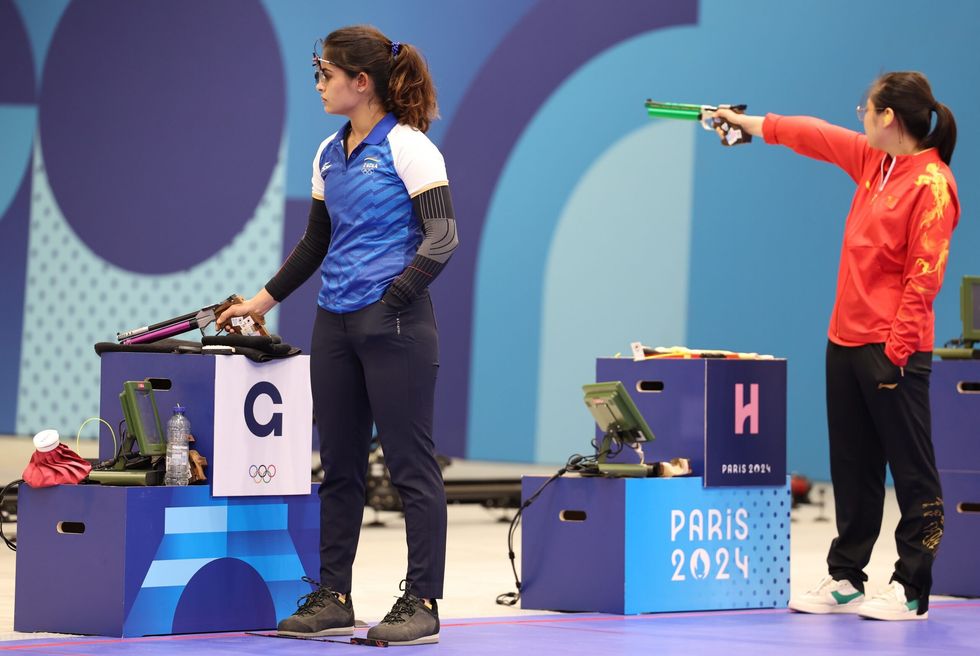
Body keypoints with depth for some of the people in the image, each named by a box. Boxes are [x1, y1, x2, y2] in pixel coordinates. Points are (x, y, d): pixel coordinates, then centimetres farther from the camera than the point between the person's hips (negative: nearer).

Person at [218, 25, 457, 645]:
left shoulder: (408, 146, -8)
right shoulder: (329, 155, 15)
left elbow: (442, 235, -13)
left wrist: (390, 301, -18)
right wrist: (263, 299, 20)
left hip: (395, 324, -8)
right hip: (335, 325, 8)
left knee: (411, 463, -3)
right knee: (339, 464, 9)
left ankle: (422, 603, 1)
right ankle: (333, 598, 15)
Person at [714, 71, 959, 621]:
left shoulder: (932, 183, -13)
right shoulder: (872, 160, 12)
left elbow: (925, 273, -16)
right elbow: (815, 136, 26)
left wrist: (899, 344, -18)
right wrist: (745, 122, 34)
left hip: (894, 351, -9)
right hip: (846, 342, 9)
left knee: (912, 472, -2)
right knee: (853, 469, 13)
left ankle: (911, 591, 0)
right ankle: (845, 580, 20)